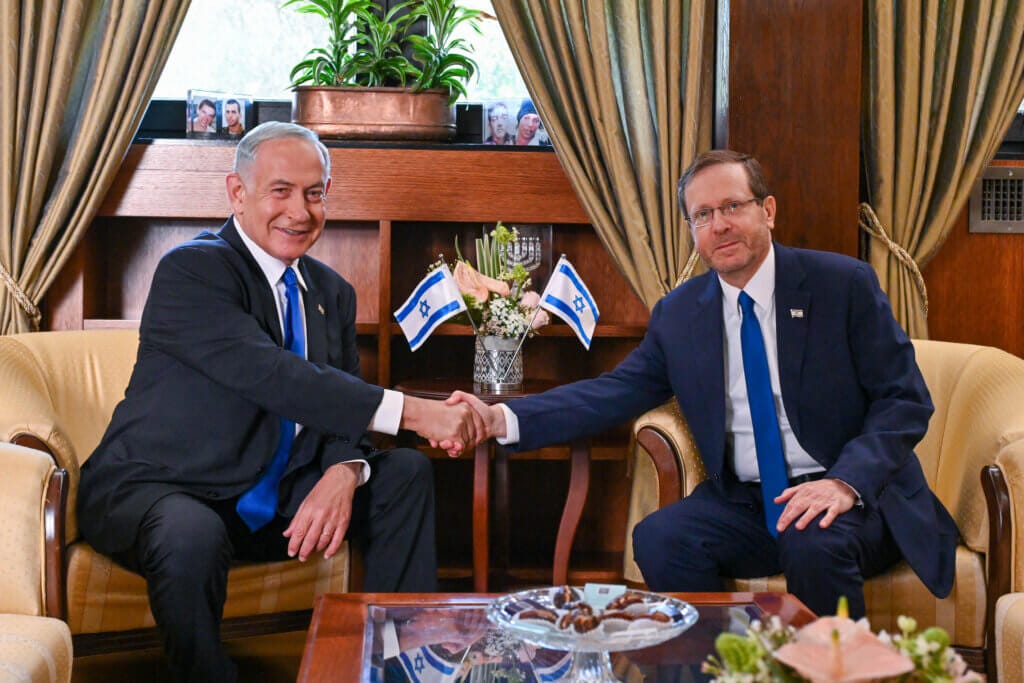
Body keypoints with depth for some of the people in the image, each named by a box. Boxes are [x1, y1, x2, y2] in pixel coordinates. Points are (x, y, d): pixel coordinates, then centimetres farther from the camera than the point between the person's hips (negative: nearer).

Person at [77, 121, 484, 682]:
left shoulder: (331, 293, 10)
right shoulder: (191, 270, -15)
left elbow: (343, 404, 5)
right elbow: (268, 374, -28)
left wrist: (343, 474, -21)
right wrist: (411, 411, -33)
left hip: (272, 503, 7)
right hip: (156, 490, -7)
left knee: (406, 473, -3)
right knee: (193, 536, -39)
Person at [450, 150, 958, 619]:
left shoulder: (844, 284, -3)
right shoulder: (678, 314, 9)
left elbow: (905, 400, -5)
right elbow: (616, 392, 4)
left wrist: (847, 482, -23)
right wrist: (501, 419, -11)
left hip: (857, 495, -3)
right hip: (744, 502, 3)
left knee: (815, 543, -34)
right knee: (657, 539, -22)